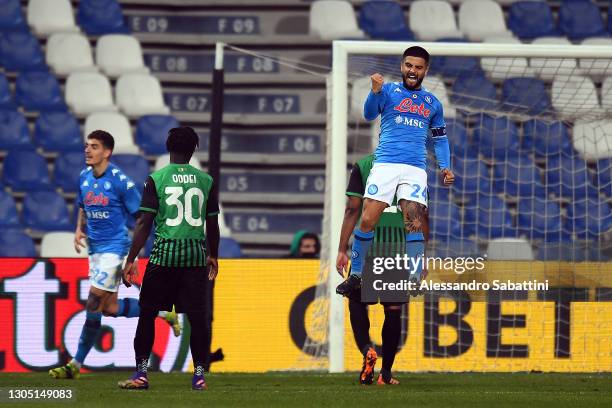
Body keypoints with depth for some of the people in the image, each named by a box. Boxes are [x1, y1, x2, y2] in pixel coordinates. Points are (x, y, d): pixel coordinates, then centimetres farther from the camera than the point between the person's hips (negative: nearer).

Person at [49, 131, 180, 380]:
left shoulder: (120, 181, -14)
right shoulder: (84, 178, 6)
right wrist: (79, 230, 2)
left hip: (115, 246, -8)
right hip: (95, 248, 8)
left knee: (94, 301, -12)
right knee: (110, 308, 10)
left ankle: (76, 365, -6)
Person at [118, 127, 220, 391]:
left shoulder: (157, 179, -2)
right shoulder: (205, 181, 5)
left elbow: (144, 223, -6)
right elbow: (213, 223, 11)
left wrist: (131, 260, -4)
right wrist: (213, 256, 25)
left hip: (164, 254, -2)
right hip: (196, 254, 2)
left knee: (147, 313, 8)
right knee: (197, 317, 4)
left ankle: (141, 373, 4)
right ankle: (199, 374, 3)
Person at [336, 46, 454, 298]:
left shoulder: (432, 103, 18)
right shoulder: (389, 91, 8)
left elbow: (440, 138, 25)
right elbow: (370, 114, -8)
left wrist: (445, 166, 10)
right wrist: (375, 91, -27)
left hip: (415, 170, 2)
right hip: (385, 164, -2)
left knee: (414, 223, -12)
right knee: (367, 220, -9)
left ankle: (415, 280, -11)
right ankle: (355, 275, 3)